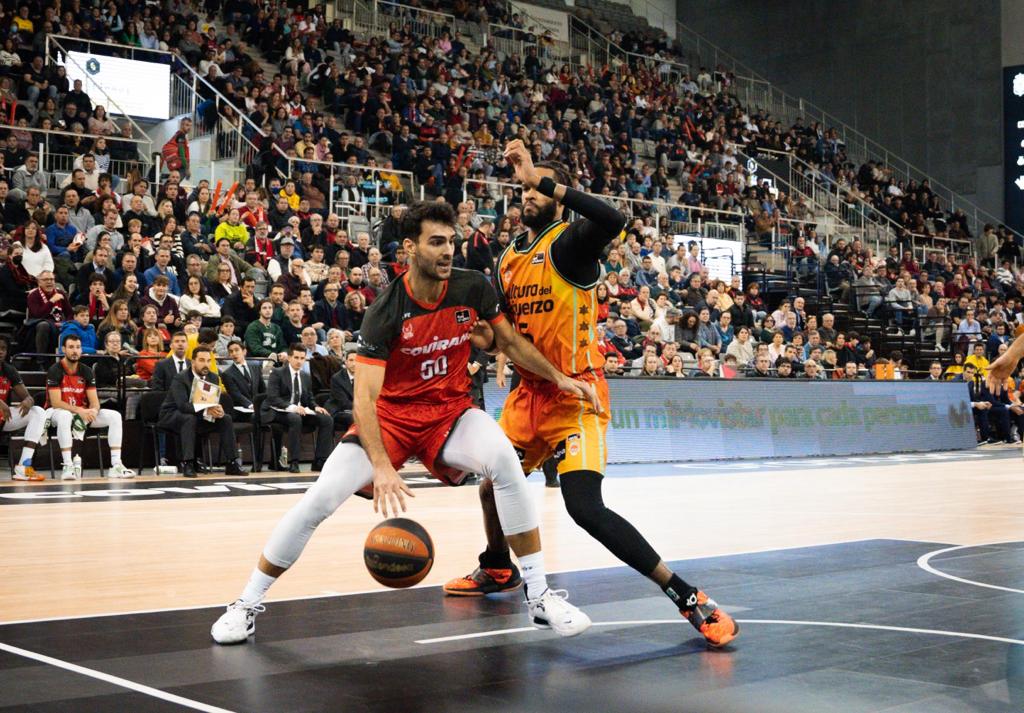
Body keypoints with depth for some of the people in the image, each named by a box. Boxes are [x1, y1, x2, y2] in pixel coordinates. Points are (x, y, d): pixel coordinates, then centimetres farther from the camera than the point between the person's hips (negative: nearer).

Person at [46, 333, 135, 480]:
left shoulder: (86, 371, 3)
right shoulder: (55, 371, -12)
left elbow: (94, 401, 0)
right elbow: (55, 402, -19)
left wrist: (93, 411, -25)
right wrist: (79, 410, -32)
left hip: (82, 413, 5)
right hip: (57, 412, -5)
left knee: (115, 416, -13)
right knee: (65, 416, -42)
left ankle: (116, 465, -21)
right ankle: (68, 466, -43)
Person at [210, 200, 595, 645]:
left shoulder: (473, 289, -10)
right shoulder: (387, 310, -21)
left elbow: (510, 343, 11)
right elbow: (364, 398, -27)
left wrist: (559, 378, 5)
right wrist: (381, 466, -40)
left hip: (451, 409, 2)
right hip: (392, 413, -2)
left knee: (505, 461, -29)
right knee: (321, 497, -16)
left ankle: (538, 596, -17)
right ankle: (247, 604, 4)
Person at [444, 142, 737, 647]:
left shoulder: (570, 243, -12)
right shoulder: (509, 257, 12)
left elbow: (612, 220, -35)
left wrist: (543, 179, -32)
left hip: (574, 393, -8)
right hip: (530, 392, 8)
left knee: (585, 507, -21)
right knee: (492, 485, 21)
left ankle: (688, 598, -15)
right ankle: (497, 571, 50)